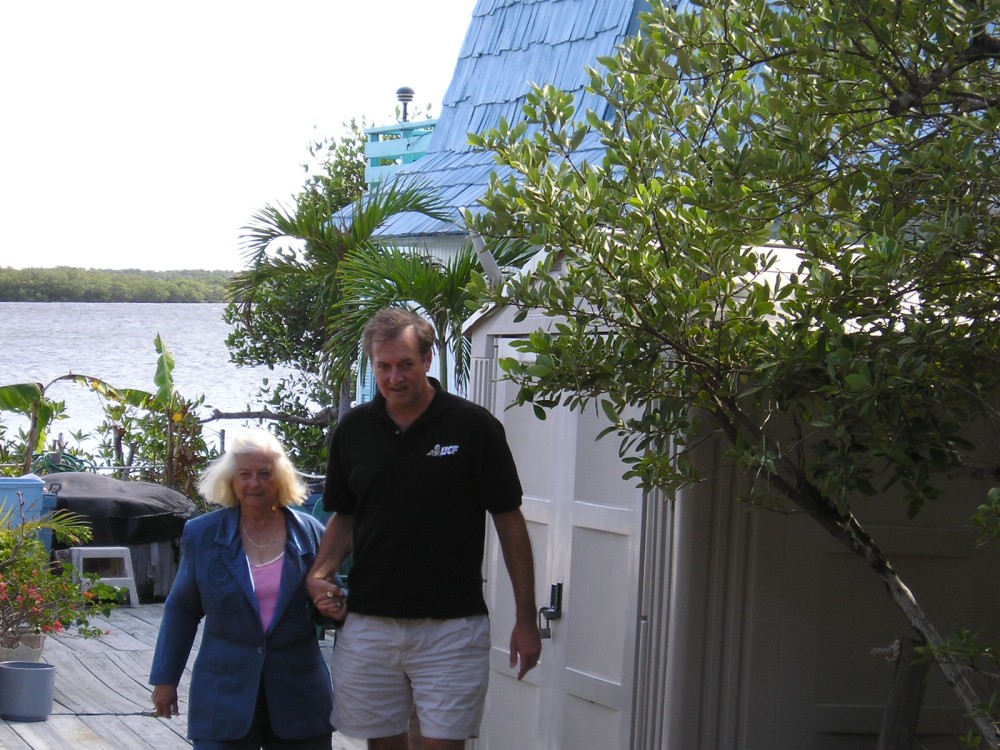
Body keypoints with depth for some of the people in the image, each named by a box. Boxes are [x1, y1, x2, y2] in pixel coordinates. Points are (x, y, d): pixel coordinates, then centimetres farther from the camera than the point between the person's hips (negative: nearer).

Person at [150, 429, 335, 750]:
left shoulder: (310, 534, 4)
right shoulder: (203, 534, 4)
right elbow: (181, 610, 9)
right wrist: (165, 678, 7)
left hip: (298, 695, 1)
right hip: (225, 696, -1)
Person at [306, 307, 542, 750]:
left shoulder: (474, 427, -6)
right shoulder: (353, 430, 5)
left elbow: (509, 522, -2)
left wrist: (526, 618, -3)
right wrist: (320, 574, -4)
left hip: (451, 626, -3)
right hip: (369, 625, 3)